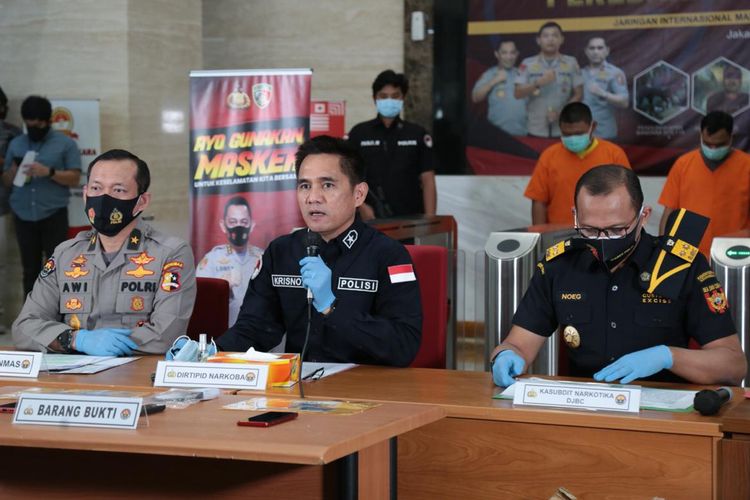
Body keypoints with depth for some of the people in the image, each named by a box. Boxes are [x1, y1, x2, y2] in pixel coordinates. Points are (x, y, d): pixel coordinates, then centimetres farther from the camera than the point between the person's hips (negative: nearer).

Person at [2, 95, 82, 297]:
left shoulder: (65, 143, 1)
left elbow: (74, 178, -4)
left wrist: (49, 172, -19)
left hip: (53, 216, -4)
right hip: (23, 217, 4)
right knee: (30, 270, 7)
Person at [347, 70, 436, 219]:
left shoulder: (417, 134, 9)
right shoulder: (359, 134, 9)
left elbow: (428, 181, 5)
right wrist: (361, 205, -9)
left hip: (410, 219, 0)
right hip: (371, 219, 0)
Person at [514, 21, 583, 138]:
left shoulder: (571, 63, 5)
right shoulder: (527, 64, 4)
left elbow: (578, 94, 4)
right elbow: (518, 94, -3)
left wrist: (561, 113, -11)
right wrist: (538, 83, -18)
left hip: (564, 131, 0)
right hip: (536, 131, 0)